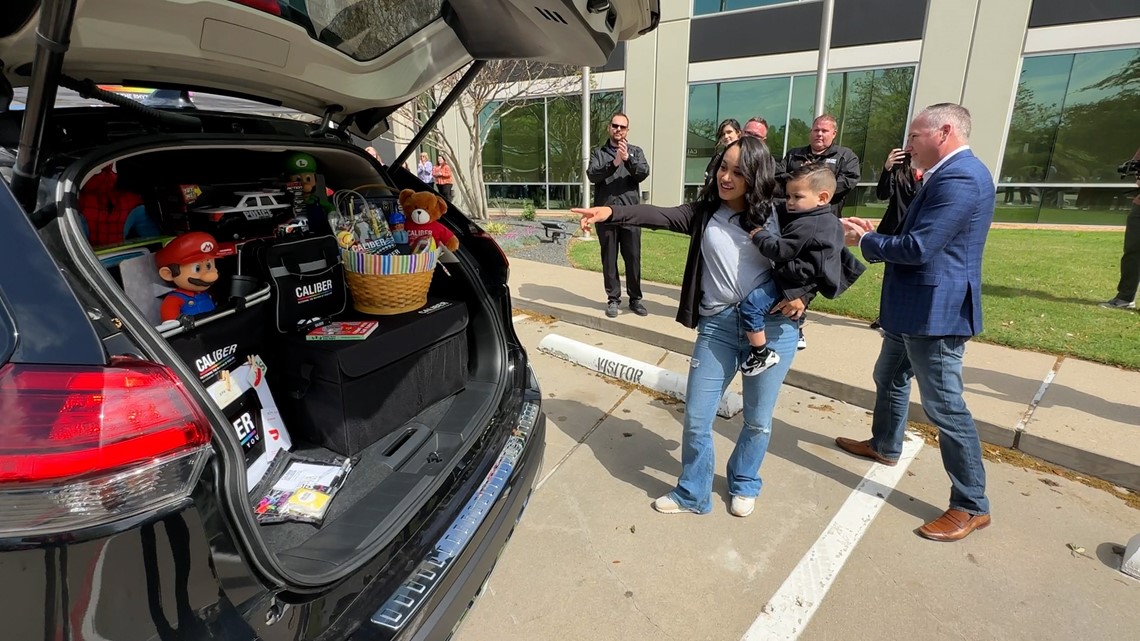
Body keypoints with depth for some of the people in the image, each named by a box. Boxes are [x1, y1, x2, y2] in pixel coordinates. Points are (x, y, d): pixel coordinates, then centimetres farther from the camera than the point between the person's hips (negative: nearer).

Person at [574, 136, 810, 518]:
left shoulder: (777, 216, 0)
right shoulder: (705, 213, 3)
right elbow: (659, 216, -13)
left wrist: (801, 296, -9)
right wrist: (610, 213, -27)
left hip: (773, 326, -1)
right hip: (718, 326, 1)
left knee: (758, 419, 14)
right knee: (696, 418, 6)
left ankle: (744, 486, 42)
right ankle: (692, 494, 30)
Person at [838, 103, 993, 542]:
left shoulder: (960, 178, -21)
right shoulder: (949, 175, 13)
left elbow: (917, 248, -26)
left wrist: (865, 241, -10)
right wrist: (873, 232, 3)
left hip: (934, 313, -11)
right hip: (914, 310, 11)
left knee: (944, 407, -2)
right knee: (889, 379, 25)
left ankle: (972, 506, 12)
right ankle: (884, 446, 47)